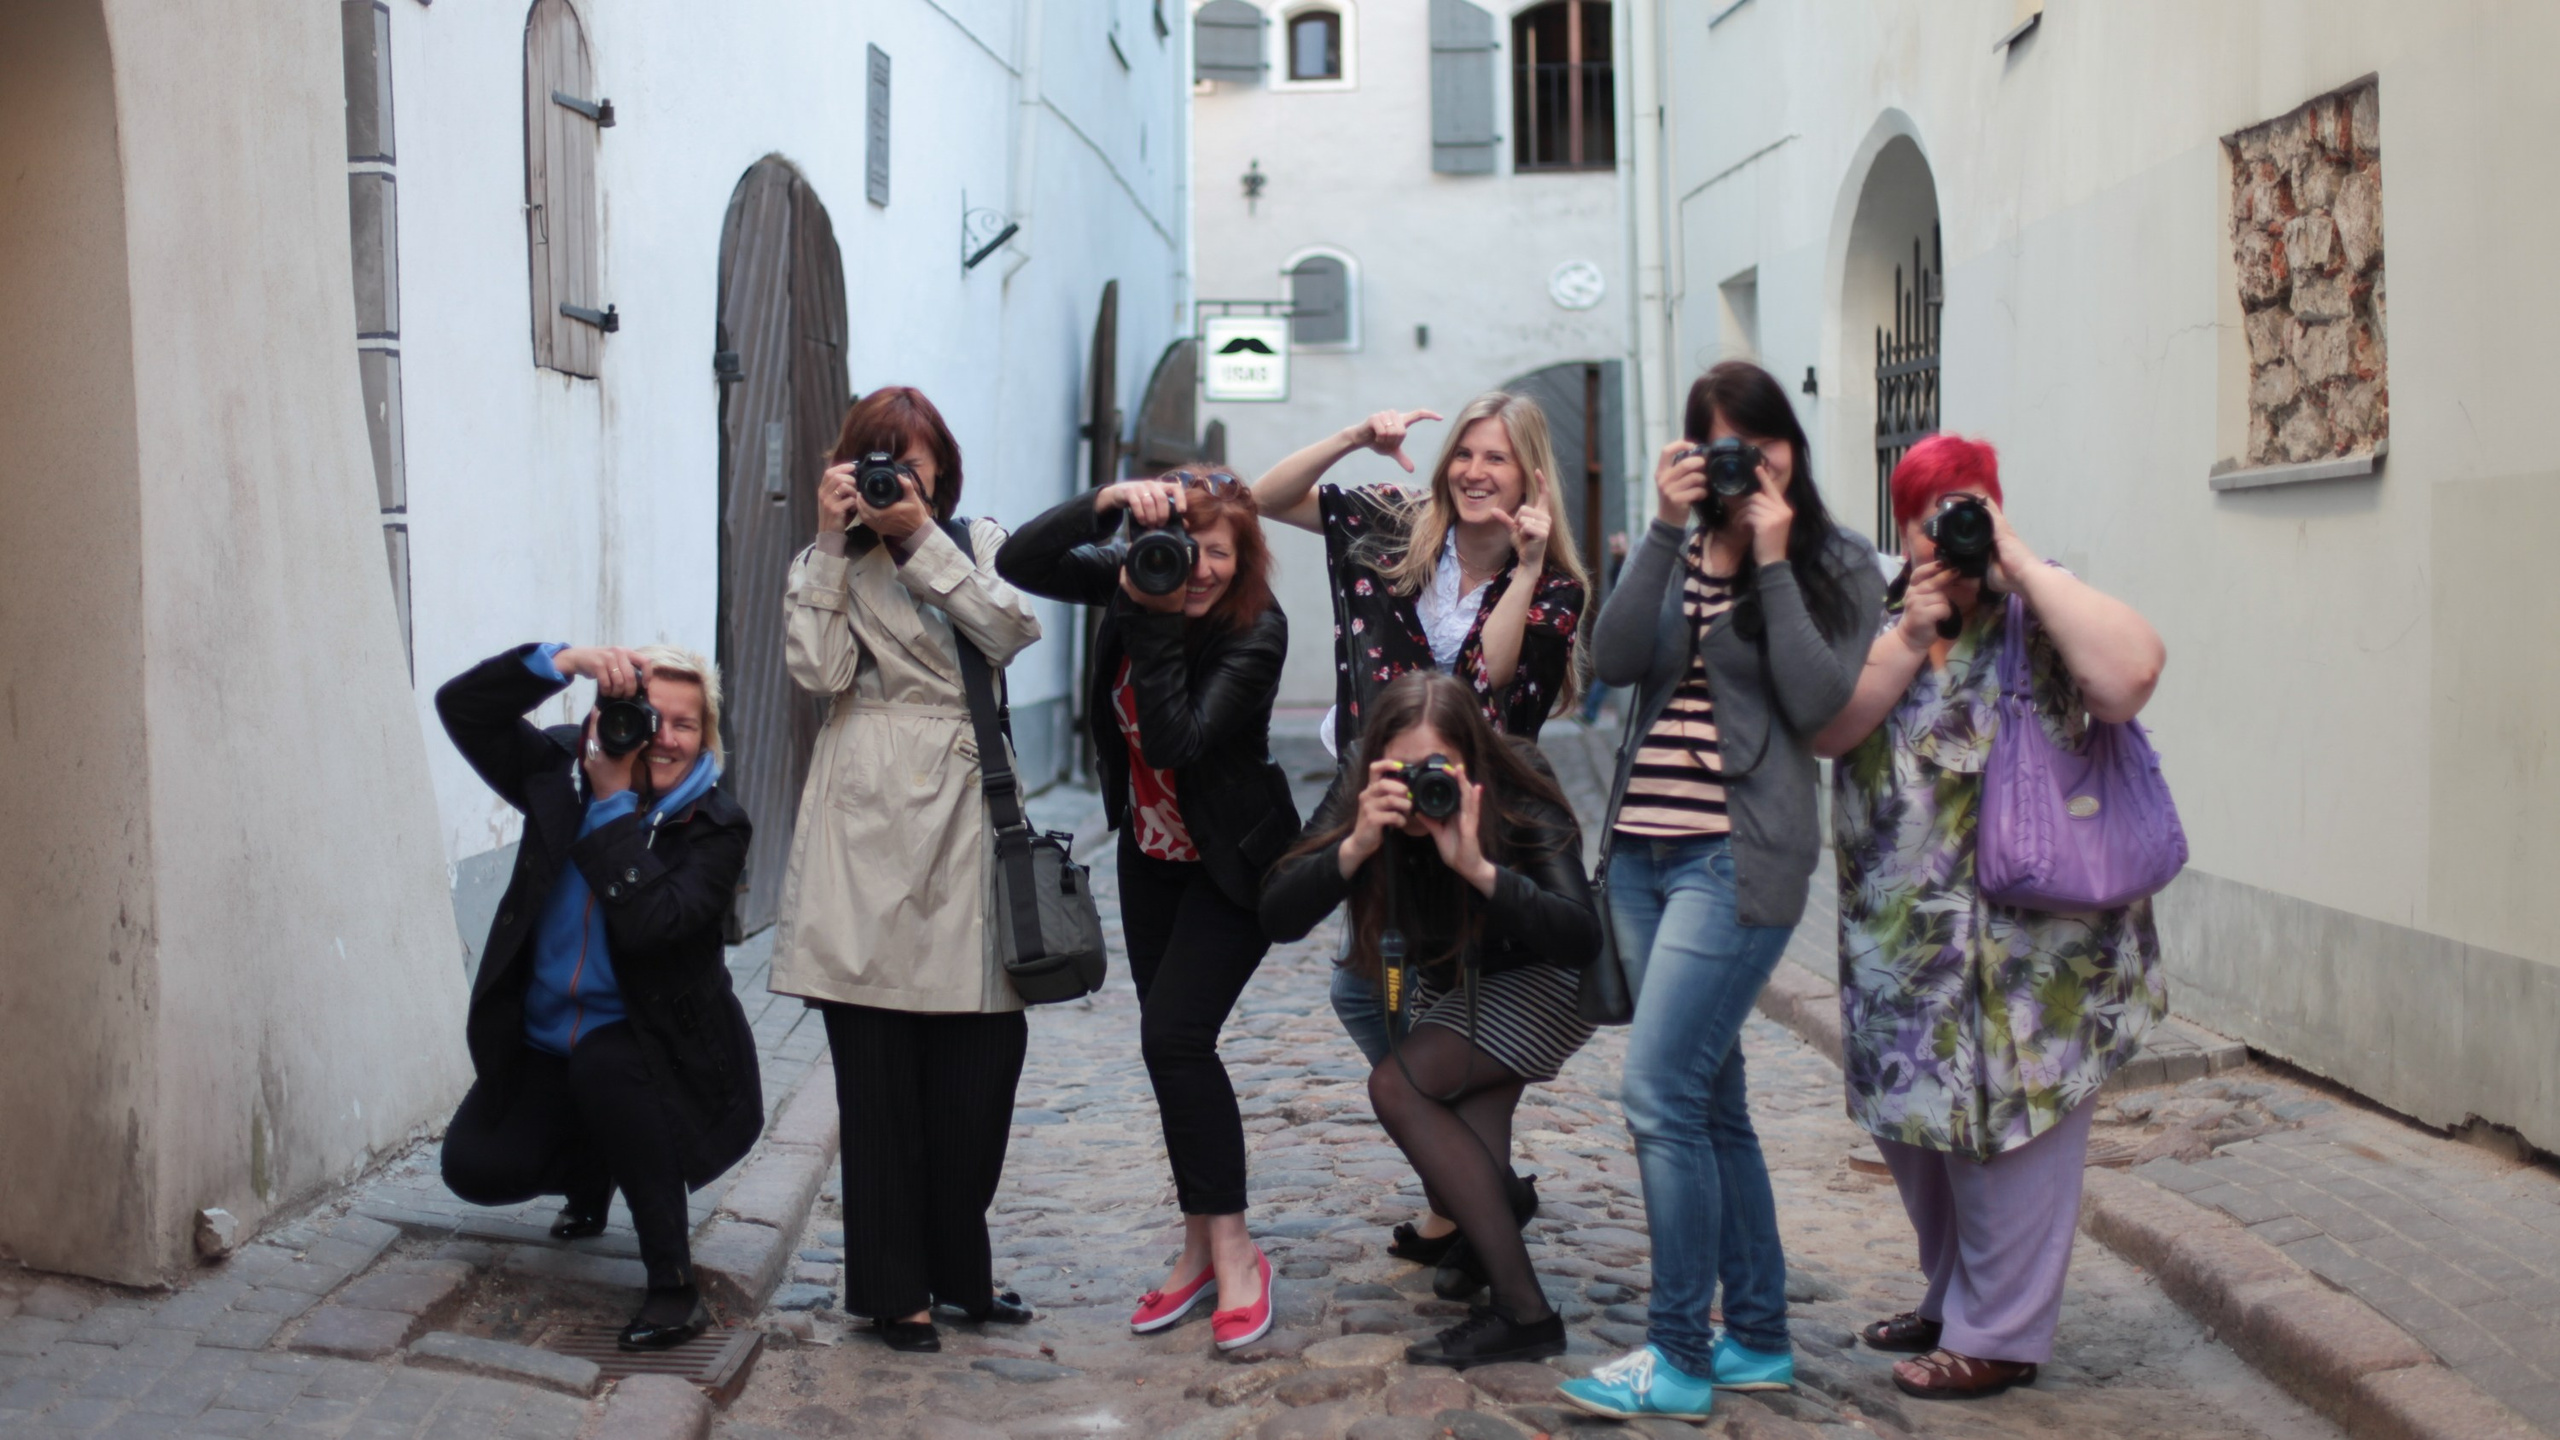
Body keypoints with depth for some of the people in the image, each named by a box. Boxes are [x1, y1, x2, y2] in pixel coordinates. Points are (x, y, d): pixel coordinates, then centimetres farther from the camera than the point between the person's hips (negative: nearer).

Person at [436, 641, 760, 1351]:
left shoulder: (716, 827, -13)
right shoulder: (562, 774, -1)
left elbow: (651, 921, -30)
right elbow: (462, 706, -12)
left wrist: (615, 800, -25)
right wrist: (565, 659, -25)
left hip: (655, 1046, -4)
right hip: (543, 1045, 4)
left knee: (602, 1062, -36)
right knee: (475, 1166, -12)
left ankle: (675, 1285, -26)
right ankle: (591, 1174, 26)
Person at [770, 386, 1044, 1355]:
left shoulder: (977, 544, 15)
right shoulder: (836, 562, 10)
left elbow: (1009, 632, -5)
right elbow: (818, 667, -7)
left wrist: (921, 536, -8)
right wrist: (834, 543, -6)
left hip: (964, 811, 2)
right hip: (870, 817, -2)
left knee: (984, 1054, 1)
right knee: (879, 1068, 0)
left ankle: (958, 1269, 18)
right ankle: (893, 1288, 10)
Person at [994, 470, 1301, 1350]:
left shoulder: (1257, 632, -24)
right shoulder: (1132, 585, -8)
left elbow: (1176, 741, -33)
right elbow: (1017, 563, -17)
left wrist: (1156, 620, -34)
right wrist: (1107, 502, -30)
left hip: (1231, 863, -6)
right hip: (1150, 853, 6)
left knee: (1174, 1034, -17)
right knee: (1172, 1046, 10)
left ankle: (1233, 1251, -7)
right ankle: (1201, 1246, 21)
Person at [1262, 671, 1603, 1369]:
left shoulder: (1520, 798, -32)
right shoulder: (1362, 793, -23)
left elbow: (1582, 939, -42)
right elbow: (1278, 916, -31)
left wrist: (1479, 868, -53)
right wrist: (1354, 846, -47)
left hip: (1544, 983, -5)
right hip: (1449, 985, 5)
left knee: (1397, 1086, -25)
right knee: (1455, 1187, -3)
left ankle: (1523, 1311, -23)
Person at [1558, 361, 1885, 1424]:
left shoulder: (1838, 565, 0)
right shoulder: (1676, 552, 12)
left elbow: (1816, 701, -13)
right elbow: (1615, 660, -5)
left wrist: (1771, 562, -13)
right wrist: (1667, 530, -11)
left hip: (1735, 858, -6)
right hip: (1643, 850, 6)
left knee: (1659, 1097, -13)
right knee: (1710, 1104, 11)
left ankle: (1679, 1360, -3)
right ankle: (1758, 1339, 22)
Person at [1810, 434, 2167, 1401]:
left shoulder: (2044, 620, -5)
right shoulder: (1878, 622, 9)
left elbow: (2131, 673, -26)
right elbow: (1828, 728, -5)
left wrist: (2022, 565, -20)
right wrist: (1912, 634, -15)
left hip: (2032, 947, -6)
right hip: (1902, 942, 6)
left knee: (2009, 1127, 0)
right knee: (1913, 1122, 17)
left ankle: (1999, 1336, 14)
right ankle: (1952, 1298, 36)